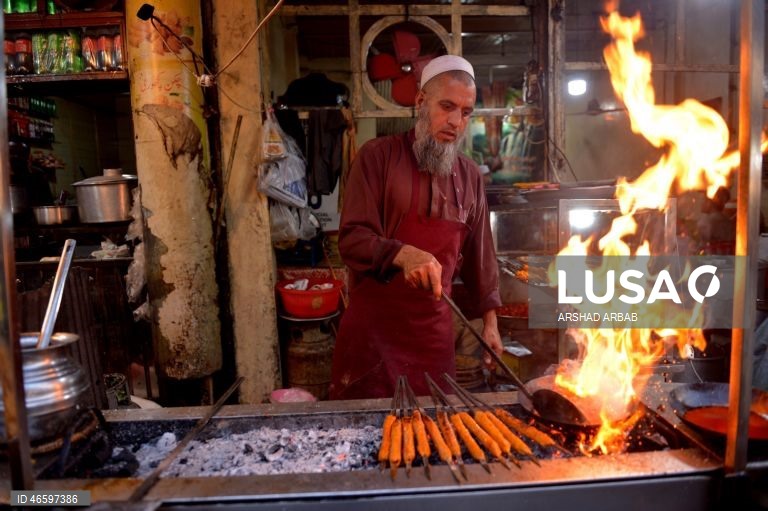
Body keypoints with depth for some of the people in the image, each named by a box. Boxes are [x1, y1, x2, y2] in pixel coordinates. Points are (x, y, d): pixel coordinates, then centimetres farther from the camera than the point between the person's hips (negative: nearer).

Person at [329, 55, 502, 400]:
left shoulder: (470, 176, 9)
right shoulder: (378, 155, -6)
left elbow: (479, 254, 15)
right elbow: (351, 238, -13)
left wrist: (489, 321, 13)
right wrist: (403, 254, -31)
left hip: (434, 332, 4)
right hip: (373, 329, -4)